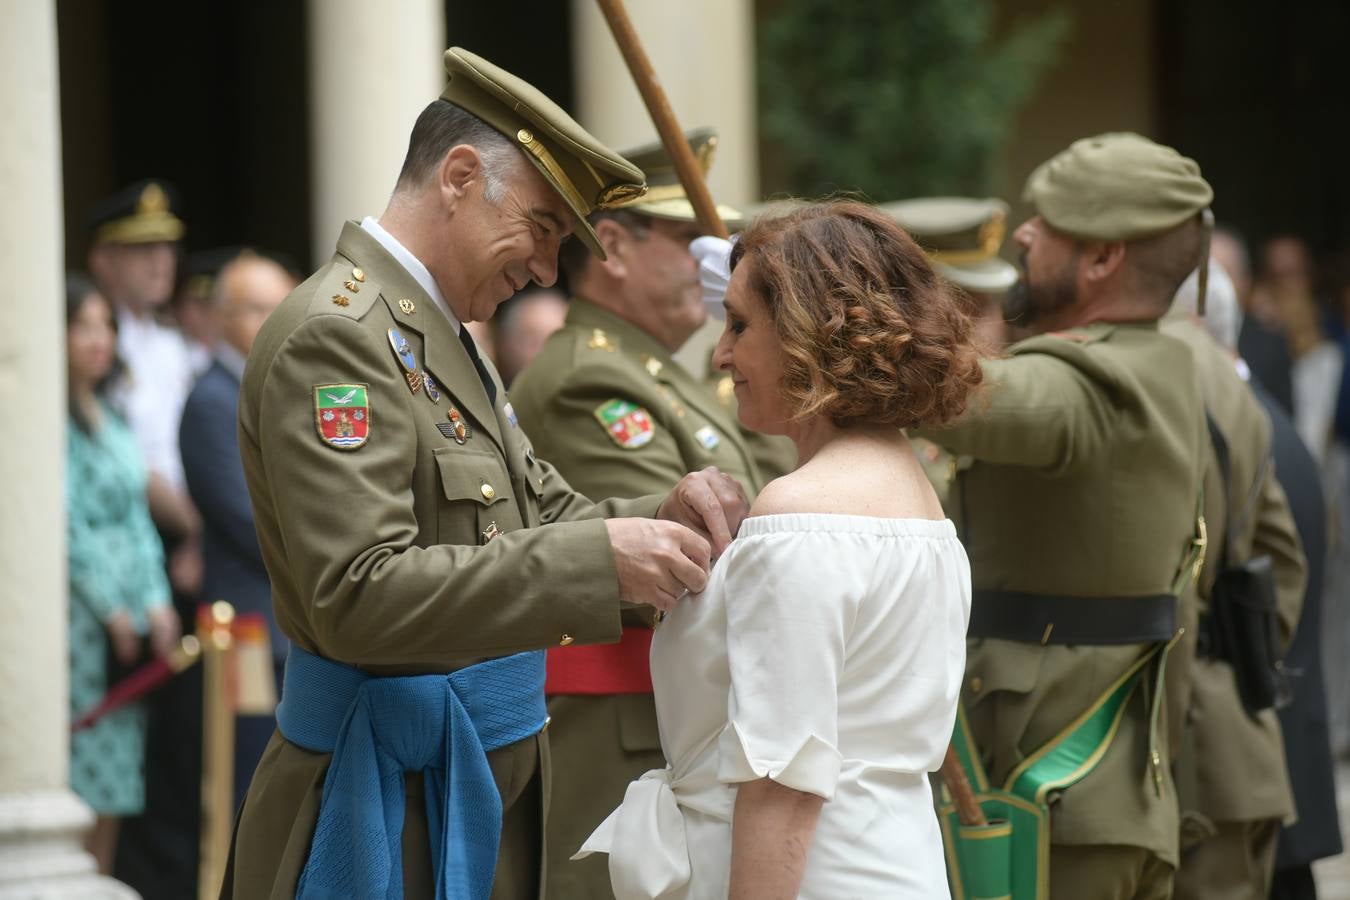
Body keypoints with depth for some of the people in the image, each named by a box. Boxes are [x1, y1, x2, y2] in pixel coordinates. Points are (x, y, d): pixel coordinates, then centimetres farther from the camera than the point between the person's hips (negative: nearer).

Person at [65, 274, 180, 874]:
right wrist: (112, 609, -11)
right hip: (78, 614, -8)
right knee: (83, 778, -9)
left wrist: (156, 602, 4)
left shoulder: (109, 416, 17)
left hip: (130, 609, 8)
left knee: (115, 779, 6)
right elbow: (63, 524, -12)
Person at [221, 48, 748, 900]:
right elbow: (356, 597, -26)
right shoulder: (334, 336, -17)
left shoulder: (444, 335, 15)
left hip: (489, 787, 9)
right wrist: (599, 558, -29)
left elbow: (544, 517, 16)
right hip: (393, 809, -9)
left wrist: (661, 518, -6)